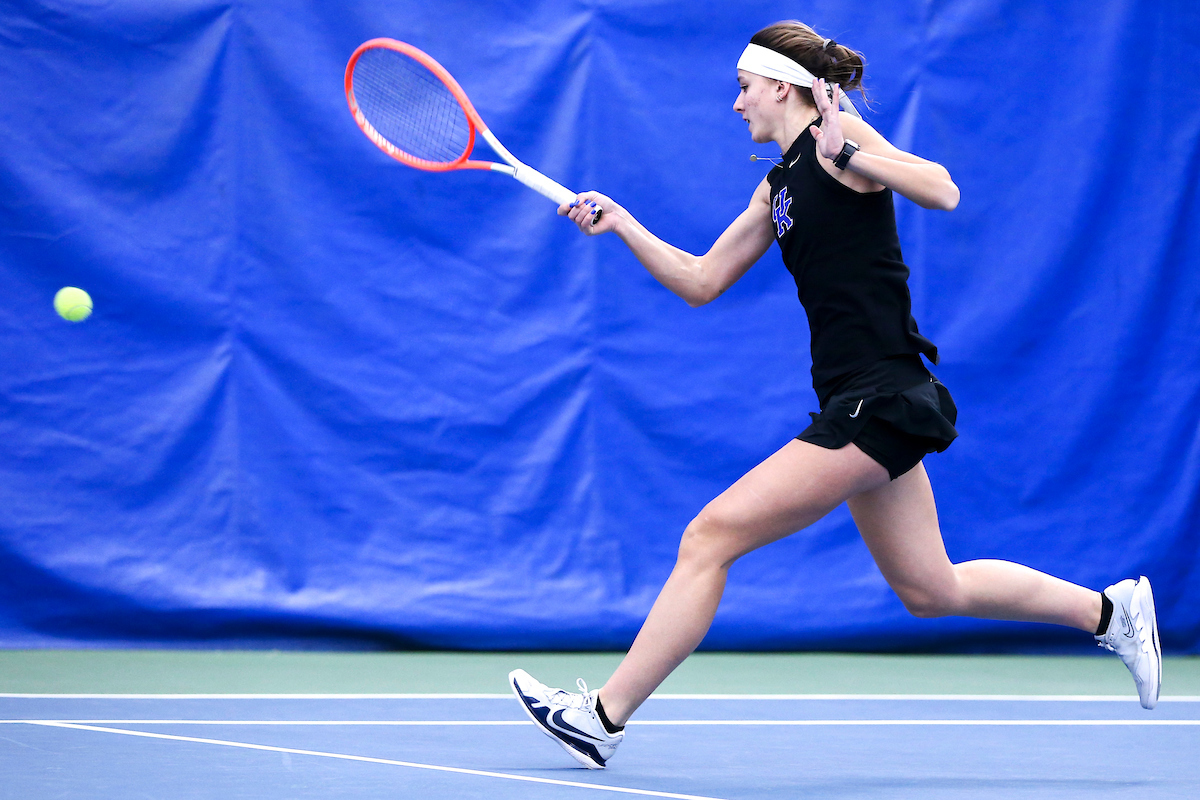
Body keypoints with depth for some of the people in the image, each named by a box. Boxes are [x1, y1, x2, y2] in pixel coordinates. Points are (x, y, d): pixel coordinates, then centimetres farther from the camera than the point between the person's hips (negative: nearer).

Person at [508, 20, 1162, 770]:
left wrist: (847, 155, -25)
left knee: (710, 537, -10)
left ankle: (605, 716, -5)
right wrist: (621, 224, 14)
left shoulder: (835, 138, -7)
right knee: (930, 590, 17)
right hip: (861, 402, 10)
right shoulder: (779, 186, 18)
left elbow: (943, 191, -20)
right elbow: (701, 281, 22)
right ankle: (1111, 611, 29)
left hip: (881, 399, -10)